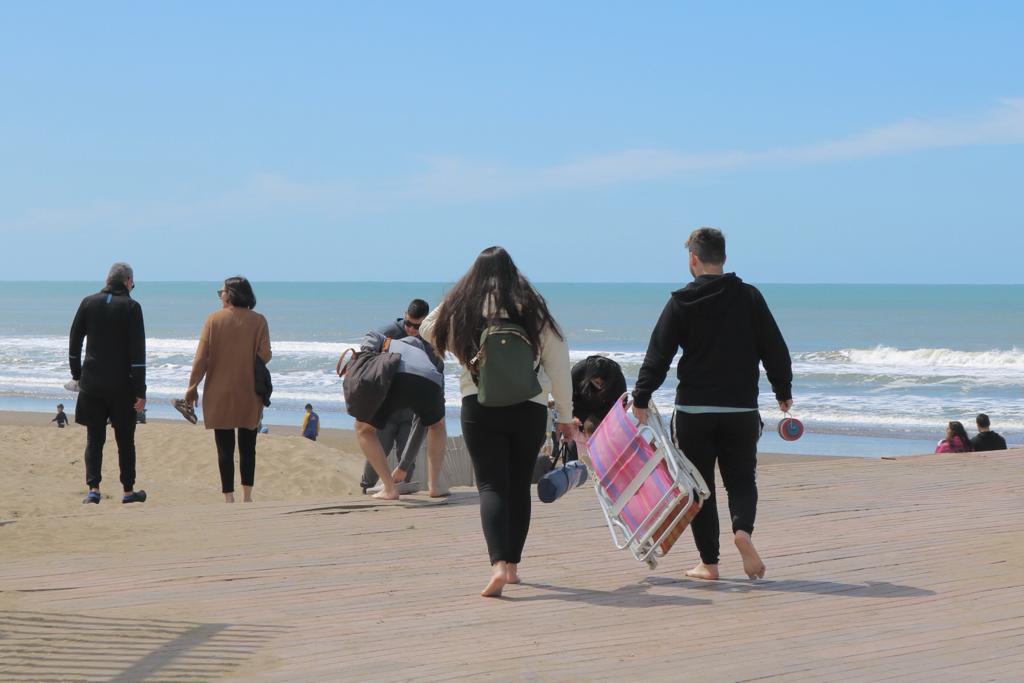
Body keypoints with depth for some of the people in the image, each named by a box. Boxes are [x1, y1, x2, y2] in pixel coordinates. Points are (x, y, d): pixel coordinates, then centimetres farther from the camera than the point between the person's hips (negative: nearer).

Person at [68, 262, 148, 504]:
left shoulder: (89, 302, 2)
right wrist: (140, 391, -8)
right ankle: (128, 491, 17)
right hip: (122, 384, -2)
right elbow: (138, 352, -11)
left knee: (94, 438, 7)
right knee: (125, 439, 10)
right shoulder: (131, 307, -8)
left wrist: (76, 375, 19)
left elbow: (74, 342, 7)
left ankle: (93, 489, -5)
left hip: (92, 382, 2)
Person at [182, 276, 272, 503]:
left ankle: (228, 498, -1)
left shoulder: (214, 320, -5)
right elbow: (265, 356, -8)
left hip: (219, 394, -1)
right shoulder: (258, 321, -4)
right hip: (249, 394, 1)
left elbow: (201, 358, -6)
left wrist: (192, 387, 2)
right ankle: (247, 497, 16)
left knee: (225, 448, 2)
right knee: (247, 447, 13)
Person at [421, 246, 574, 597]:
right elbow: (559, 364, 4)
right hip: (529, 408, 1)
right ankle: (512, 564, 20)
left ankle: (498, 565, -22)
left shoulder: (458, 308, 3)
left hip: (480, 407, -1)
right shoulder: (534, 308, 4)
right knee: (519, 485, 14)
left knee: (492, 486, -4)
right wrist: (565, 416, 11)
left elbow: (427, 332, 22)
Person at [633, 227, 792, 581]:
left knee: (700, 485, 8)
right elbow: (775, 350, 4)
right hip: (741, 409, 1)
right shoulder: (749, 296, 2)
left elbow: (658, 355, -5)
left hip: (694, 409, -1)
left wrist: (641, 399, 1)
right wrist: (783, 392, 17)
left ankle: (709, 562, 7)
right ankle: (743, 529, -18)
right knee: (741, 479, 12)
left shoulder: (681, 301, -3)